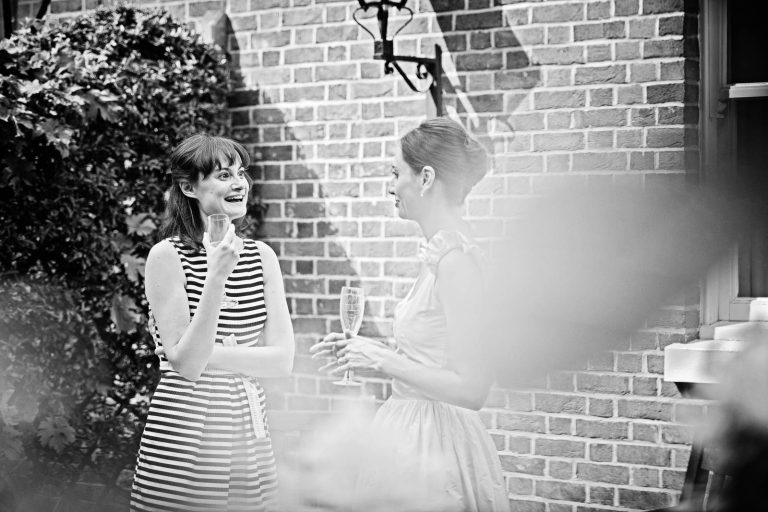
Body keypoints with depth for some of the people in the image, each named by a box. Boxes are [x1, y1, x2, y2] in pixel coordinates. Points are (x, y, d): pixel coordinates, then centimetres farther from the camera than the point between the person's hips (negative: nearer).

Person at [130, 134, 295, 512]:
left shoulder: (261, 257, 5)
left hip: (250, 436, 5)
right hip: (184, 439, -4)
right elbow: (186, 364, -15)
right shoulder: (167, 256, -8)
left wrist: (209, 354, -12)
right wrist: (217, 278, -22)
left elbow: (283, 360, -1)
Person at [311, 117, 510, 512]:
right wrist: (365, 350, 10)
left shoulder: (457, 259, -19)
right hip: (412, 435, 9)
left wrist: (381, 359, -15)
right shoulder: (439, 254, 9)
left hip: (433, 448, -9)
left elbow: (471, 389, -22)